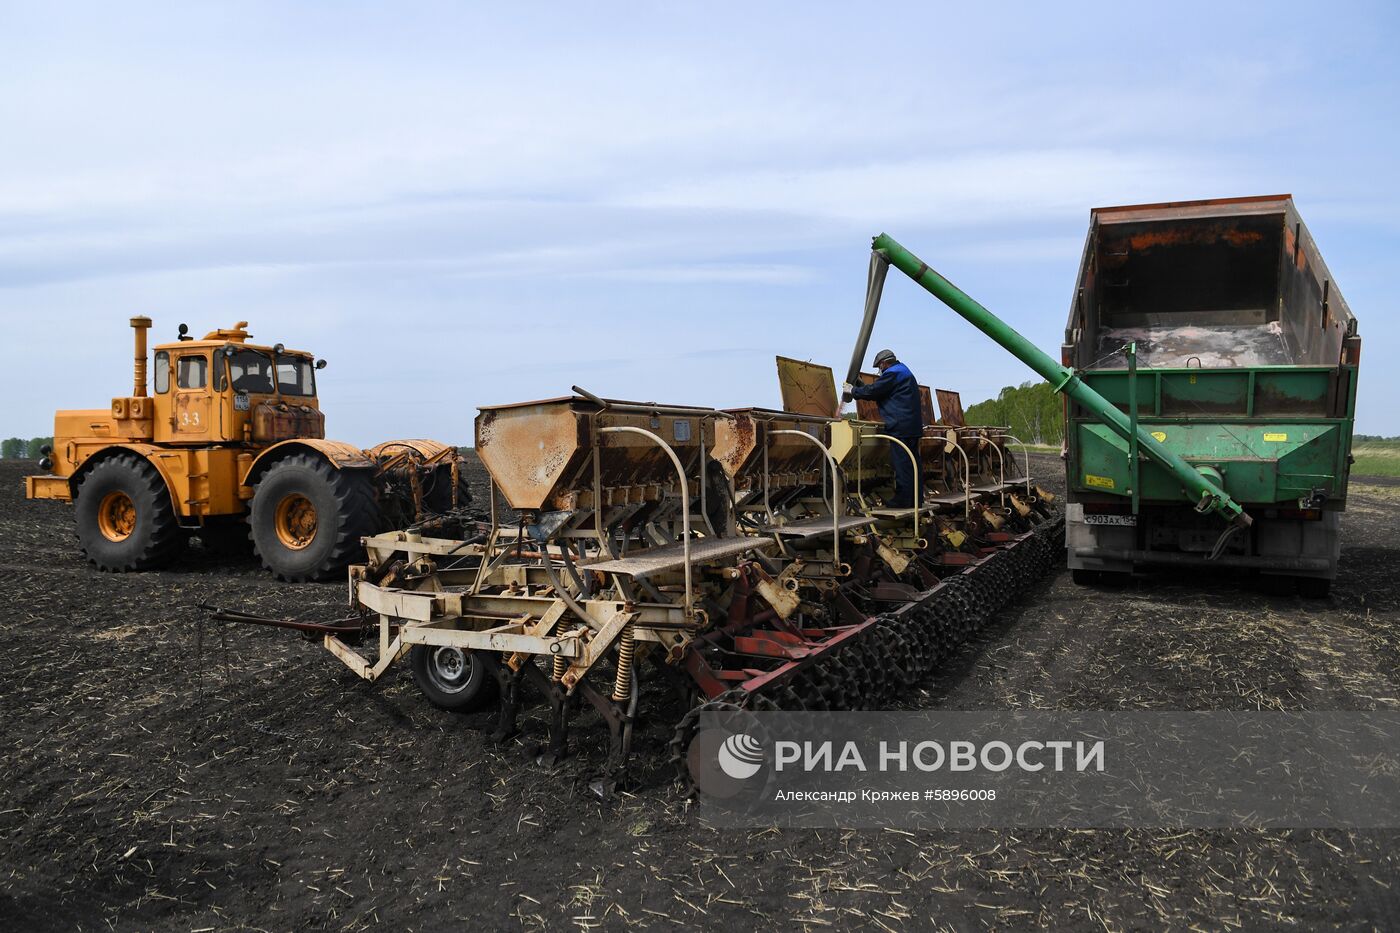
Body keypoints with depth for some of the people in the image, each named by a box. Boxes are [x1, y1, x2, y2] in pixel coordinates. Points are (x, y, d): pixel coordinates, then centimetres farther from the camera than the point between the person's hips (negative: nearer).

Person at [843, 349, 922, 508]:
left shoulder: (892, 373, -8)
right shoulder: (905, 372, 25)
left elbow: (873, 390, -11)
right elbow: (882, 393, 27)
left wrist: (852, 390, 4)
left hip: (900, 427, -10)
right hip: (913, 426, 10)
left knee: (901, 464, -8)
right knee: (912, 463, 10)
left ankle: (903, 499, -7)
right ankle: (914, 499, 13)